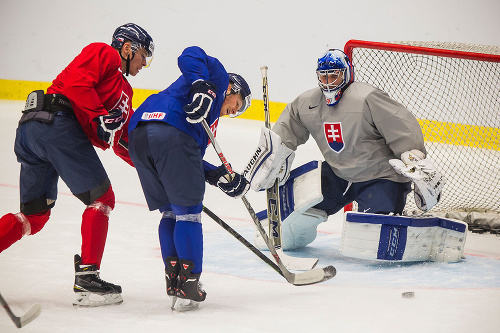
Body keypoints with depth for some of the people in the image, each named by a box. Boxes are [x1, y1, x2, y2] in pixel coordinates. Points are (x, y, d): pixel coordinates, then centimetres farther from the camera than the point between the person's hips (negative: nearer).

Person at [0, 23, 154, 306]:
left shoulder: (123, 90, 32)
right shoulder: (103, 54, 6)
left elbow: (124, 140, 28)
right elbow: (75, 83, -12)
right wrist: (101, 116, -14)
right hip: (57, 121, -10)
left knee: (35, 214, 11)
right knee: (101, 197, -4)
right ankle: (87, 277, -7)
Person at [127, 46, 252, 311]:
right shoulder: (217, 76, 20)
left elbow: (190, 162, 28)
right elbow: (190, 56, -2)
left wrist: (221, 177, 19)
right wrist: (202, 87, -17)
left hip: (138, 136, 8)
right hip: (171, 133, -8)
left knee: (169, 212, 19)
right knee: (188, 212, 2)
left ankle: (174, 283, 19)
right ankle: (188, 286, 2)